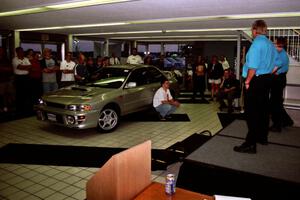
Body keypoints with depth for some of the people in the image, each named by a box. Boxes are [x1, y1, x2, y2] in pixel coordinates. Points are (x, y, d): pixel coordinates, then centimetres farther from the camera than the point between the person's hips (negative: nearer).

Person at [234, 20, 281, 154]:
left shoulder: (257, 43, -16)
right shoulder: (271, 44, 11)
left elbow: (253, 66, -22)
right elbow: (276, 63, 16)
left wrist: (247, 81, -15)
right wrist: (268, 73, 18)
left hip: (255, 80, -9)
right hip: (267, 80, 9)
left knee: (252, 112, -7)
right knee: (263, 109, 18)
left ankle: (251, 144, -5)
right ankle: (262, 137, 31)